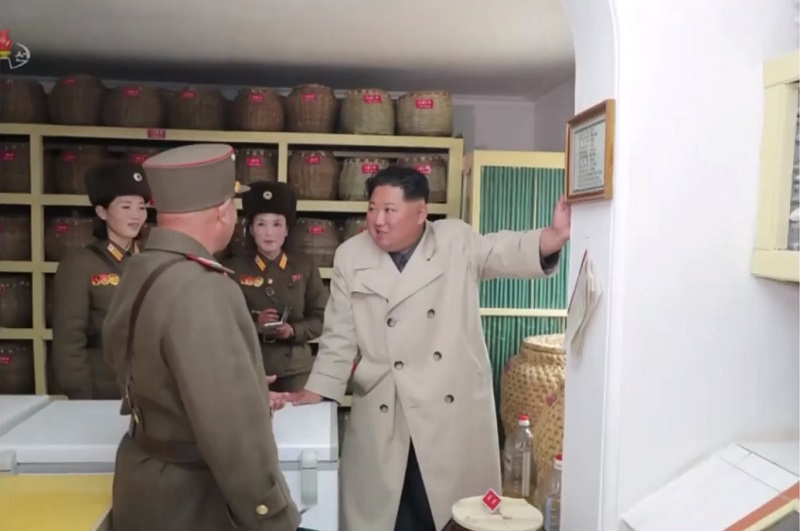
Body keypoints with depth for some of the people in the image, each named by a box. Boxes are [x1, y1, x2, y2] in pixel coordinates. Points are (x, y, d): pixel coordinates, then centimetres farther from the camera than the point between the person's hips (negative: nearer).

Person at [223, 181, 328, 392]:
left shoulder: (305, 267, 4)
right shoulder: (234, 268, 2)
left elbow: (321, 317, 4)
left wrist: (293, 330, -14)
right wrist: (253, 323, -16)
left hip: (295, 369, 1)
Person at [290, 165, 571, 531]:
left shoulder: (457, 242, 1)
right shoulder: (351, 257, 4)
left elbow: (506, 252, -13)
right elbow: (340, 335, 7)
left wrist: (555, 236, -31)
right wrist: (318, 390, 1)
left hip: (454, 413, -1)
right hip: (383, 418, 1)